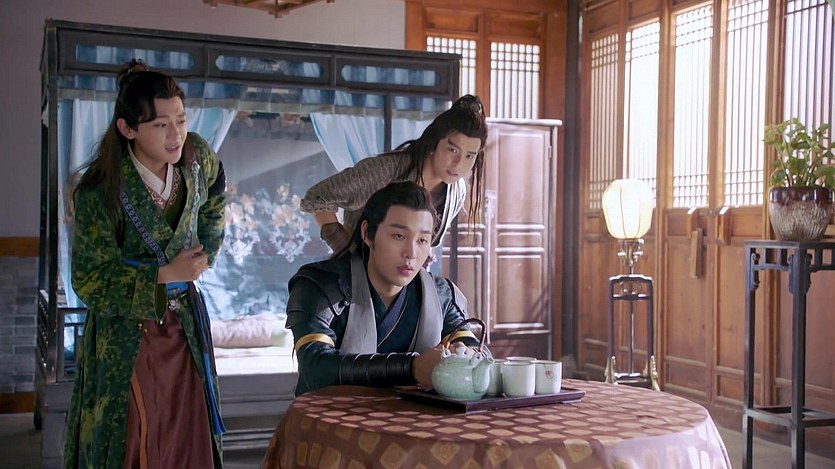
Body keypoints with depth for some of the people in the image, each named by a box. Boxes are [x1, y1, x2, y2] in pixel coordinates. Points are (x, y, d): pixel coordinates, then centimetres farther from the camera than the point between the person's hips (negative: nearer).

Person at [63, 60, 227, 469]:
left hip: (183, 325, 4)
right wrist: (165, 275, -23)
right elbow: (89, 281, -17)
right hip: (124, 335, -4)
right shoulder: (98, 193, -20)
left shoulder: (196, 157, -7)